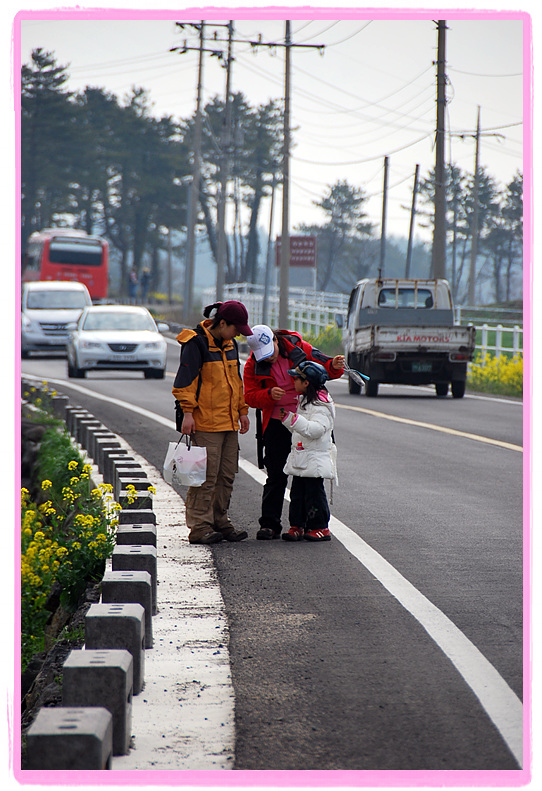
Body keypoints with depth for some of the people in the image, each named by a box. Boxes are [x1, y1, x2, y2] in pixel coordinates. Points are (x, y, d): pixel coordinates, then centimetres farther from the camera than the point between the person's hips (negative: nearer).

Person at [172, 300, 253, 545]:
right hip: (205, 423, -8)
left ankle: (220, 522, 19)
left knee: (227, 475, 10)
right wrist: (188, 412, -18)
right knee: (206, 476, -8)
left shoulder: (230, 345, 16)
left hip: (229, 422, 8)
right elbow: (185, 380, -13)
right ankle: (200, 527, -4)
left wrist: (242, 410, 23)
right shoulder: (196, 344, -10)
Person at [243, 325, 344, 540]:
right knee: (276, 476, -1)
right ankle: (269, 524, 3)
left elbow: (322, 367, 3)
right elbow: (250, 397, -5)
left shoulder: (299, 349, -4)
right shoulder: (253, 366, -2)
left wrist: (334, 366, -20)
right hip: (277, 424, 0)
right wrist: (269, 395, -24)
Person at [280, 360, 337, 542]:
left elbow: (316, 429, -27)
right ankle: (297, 525, 12)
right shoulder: (303, 400, 17)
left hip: (315, 459, -9)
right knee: (297, 492, 8)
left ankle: (320, 527, 1)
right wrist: (286, 418, 11)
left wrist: (295, 420, -32)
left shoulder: (320, 405, -14)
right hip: (300, 459, 9)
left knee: (314, 493, -6)